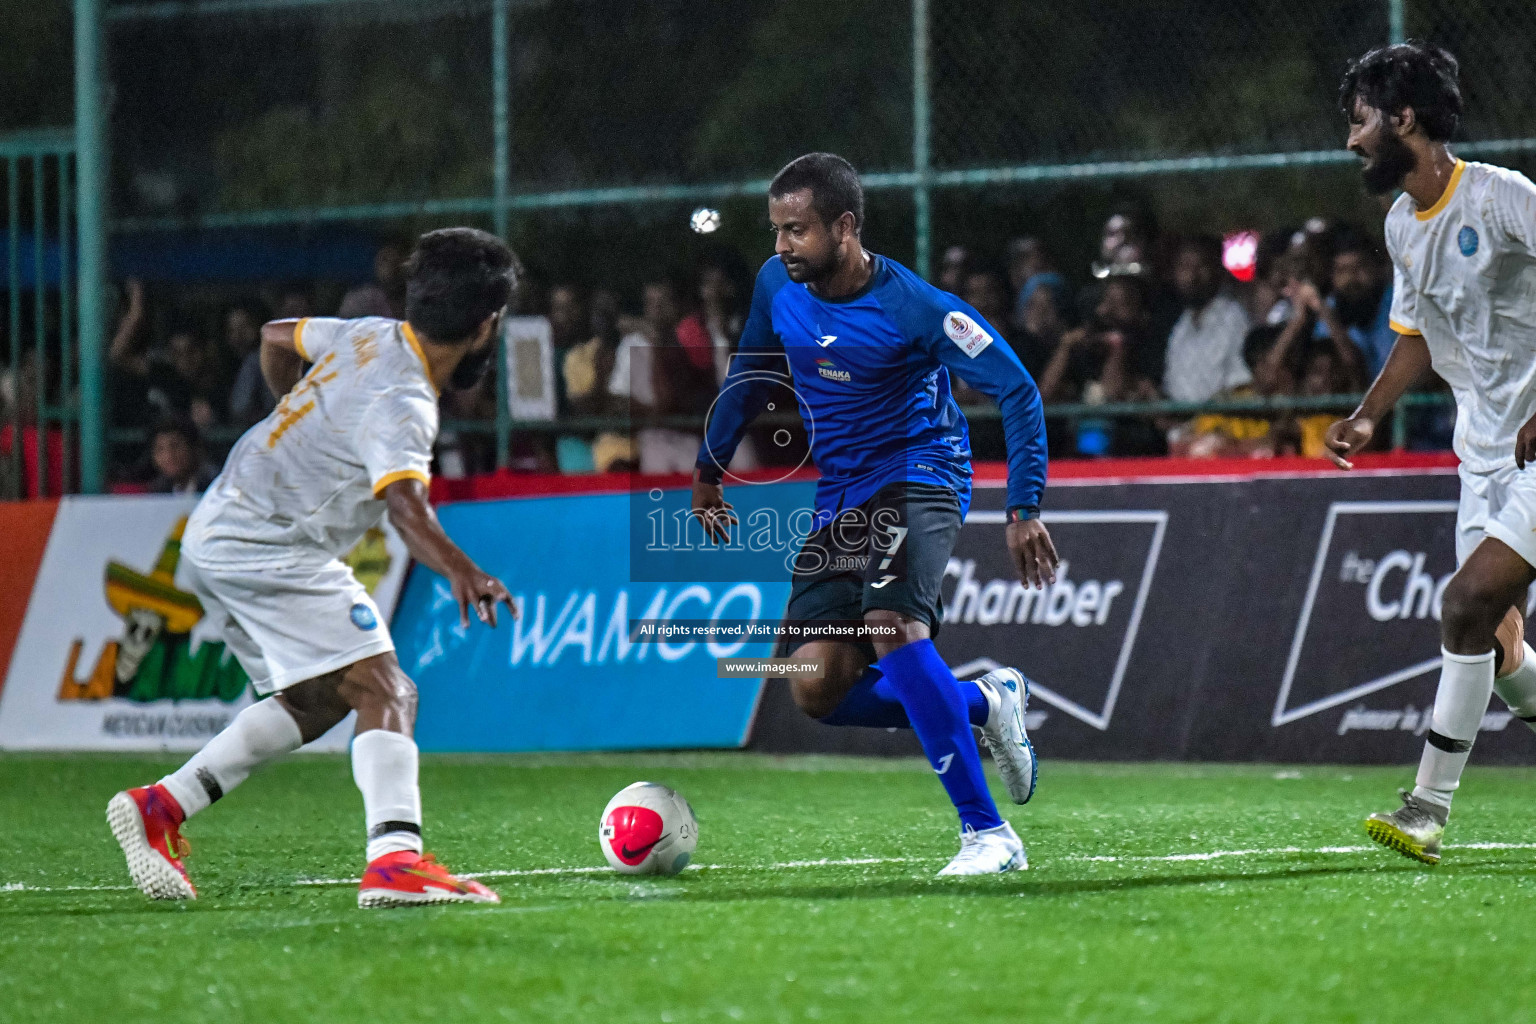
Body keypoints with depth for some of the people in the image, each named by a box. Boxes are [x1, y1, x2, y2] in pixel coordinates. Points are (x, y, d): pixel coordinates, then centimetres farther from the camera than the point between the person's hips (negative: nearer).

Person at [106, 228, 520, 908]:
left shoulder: (372, 336, 7)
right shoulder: (401, 404, -21)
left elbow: (276, 338, 26)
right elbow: (403, 500, -39)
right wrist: (459, 571, -53)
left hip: (217, 537, 10)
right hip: (271, 550, -10)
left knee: (312, 704, 18)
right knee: (385, 693, -17)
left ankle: (159, 807, 16)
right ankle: (395, 861, -35)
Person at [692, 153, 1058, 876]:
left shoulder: (912, 306, -19)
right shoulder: (777, 286, -1)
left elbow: (1016, 390, -15)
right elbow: (752, 373, 19)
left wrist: (1024, 511, -20)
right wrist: (710, 467, 25)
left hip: (919, 472, -6)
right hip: (839, 495, 7)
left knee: (889, 620, -34)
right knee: (818, 692, -7)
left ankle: (987, 834, -30)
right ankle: (985, 703, 16)